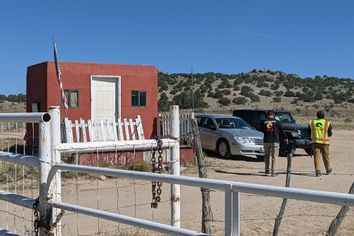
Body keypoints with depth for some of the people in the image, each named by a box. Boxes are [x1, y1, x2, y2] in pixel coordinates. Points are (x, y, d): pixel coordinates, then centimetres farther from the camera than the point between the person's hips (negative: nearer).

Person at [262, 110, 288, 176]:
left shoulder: (264, 122, 1)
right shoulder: (277, 122, -2)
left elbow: (263, 131, 9)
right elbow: (282, 131, 6)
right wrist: (285, 138, 19)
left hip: (266, 141, 2)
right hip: (275, 141, -2)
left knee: (267, 156, 18)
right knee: (274, 157, 1)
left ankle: (267, 170, 23)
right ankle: (273, 172, -1)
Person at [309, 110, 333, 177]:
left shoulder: (311, 123, 4)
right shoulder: (327, 123, -2)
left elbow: (309, 133, 7)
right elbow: (330, 134, 0)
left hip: (315, 142, 1)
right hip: (324, 142, -1)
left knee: (317, 157, 0)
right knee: (326, 157, 13)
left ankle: (318, 171, -10)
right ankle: (328, 170, 29)